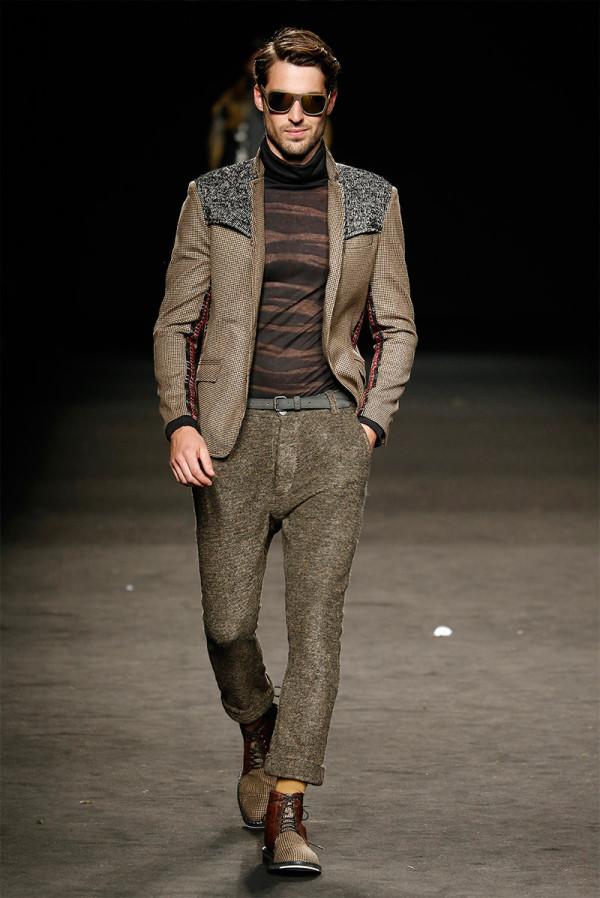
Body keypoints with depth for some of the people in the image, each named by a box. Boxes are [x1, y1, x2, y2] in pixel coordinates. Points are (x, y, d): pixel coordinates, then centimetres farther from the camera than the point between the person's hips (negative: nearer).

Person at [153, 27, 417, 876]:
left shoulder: (373, 201, 8)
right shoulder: (213, 198, 6)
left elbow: (397, 328, 13)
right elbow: (175, 323, 7)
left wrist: (372, 422, 0)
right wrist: (180, 422, -6)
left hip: (329, 433, 0)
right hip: (234, 436, 0)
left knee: (317, 623, -7)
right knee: (228, 623, 0)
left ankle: (287, 812, -4)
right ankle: (258, 732, 33)